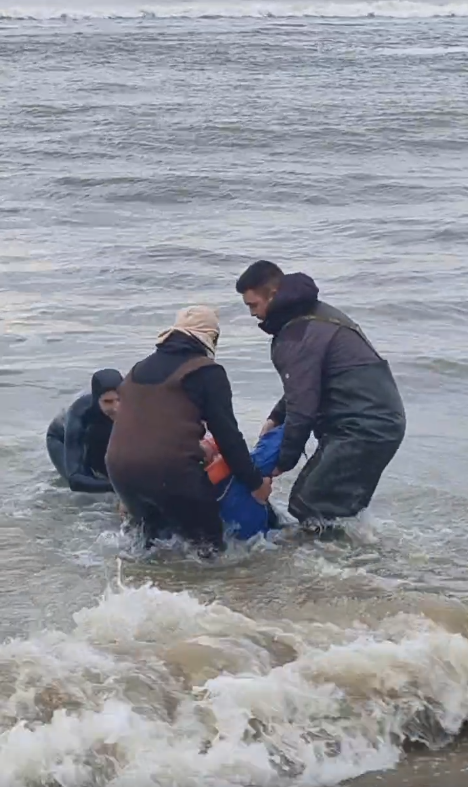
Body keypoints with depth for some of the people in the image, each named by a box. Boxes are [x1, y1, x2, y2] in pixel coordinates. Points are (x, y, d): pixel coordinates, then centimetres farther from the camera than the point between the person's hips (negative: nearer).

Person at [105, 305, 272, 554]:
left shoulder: (139, 369, 22)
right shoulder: (206, 372, 2)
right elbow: (227, 433, -1)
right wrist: (255, 483, 7)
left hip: (119, 468, 7)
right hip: (170, 470, -6)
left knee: (154, 534, 27)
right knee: (207, 538, 4)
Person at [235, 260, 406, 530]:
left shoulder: (296, 338, -15)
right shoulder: (317, 314, 17)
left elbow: (302, 408, -17)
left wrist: (283, 463, -6)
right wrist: (275, 418, 18)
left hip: (363, 430, -11)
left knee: (310, 507, -11)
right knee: (342, 506, 18)